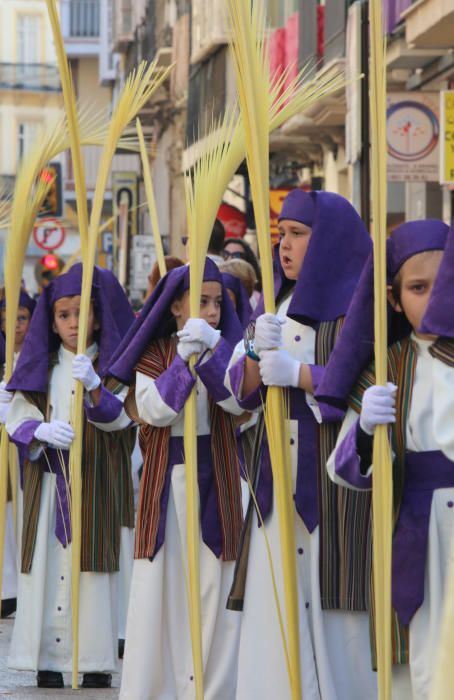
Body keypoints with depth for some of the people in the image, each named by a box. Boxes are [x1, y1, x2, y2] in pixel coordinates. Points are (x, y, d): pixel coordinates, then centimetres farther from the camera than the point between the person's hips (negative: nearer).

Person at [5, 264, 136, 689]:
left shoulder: (113, 366, 3)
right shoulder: (40, 367, 9)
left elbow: (118, 418, -11)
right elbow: (16, 419, 4)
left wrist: (94, 387, -29)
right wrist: (42, 431, -17)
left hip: (96, 482, -2)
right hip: (48, 480, 2)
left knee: (94, 563, -5)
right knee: (47, 562, -3)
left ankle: (96, 660, -1)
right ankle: (48, 658, 1)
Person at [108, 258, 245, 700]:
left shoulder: (226, 349, 6)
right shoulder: (153, 353, 5)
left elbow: (239, 401, -13)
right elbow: (155, 411, -11)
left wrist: (213, 350, -24)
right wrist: (182, 360, -21)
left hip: (215, 479, 0)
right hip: (166, 479, 0)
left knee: (214, 584, -1)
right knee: (162, 581, -1)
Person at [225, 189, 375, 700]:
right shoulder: (274, 308, 16)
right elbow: (240, 390, 10)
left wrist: (301, 374, -19)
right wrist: (259, 353, -12)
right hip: (281, 483, 6)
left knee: (336, 608, -6)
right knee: (275, 606, 1)